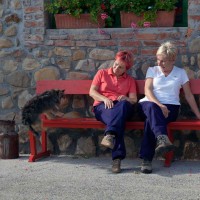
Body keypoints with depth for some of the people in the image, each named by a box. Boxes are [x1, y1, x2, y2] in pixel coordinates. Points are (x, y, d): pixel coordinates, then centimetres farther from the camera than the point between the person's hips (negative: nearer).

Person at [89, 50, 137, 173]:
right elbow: (92, 92, 9)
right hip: (102, 106, -1)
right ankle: (118, 157, -56)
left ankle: (110, 135, -63)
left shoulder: (130, 80, 25)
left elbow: (133, 99, 12)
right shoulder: (102, 73, 21)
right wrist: (105, 99, -11)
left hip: (122, 107, 1)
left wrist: (126, 99, -14)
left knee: (124, 104, -40)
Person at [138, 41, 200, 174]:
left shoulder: (181, 73, 16)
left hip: (171, 107, -1)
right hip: (151, 103, 1)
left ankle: (147, 159, -40)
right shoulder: (152, 70, 17)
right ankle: (162, 139, -65)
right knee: (152, 108, -39)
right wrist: (159, 105, -16)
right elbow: (147, 90, 2)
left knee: (151, 119, -35)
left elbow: (189, 95, 15)